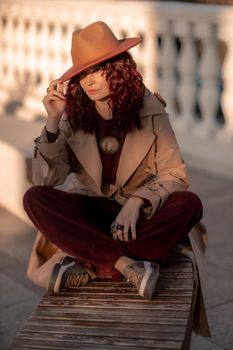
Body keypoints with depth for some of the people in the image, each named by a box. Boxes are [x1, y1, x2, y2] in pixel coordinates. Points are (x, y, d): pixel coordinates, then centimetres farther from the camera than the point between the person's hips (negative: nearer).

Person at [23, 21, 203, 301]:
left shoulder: (149, 110, -9)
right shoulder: (72, 115, -6)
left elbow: (175, 174, -7)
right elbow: (45, 181, -11)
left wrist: (136, 202, -24)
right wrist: (53, 122, -23)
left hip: (140, 212, -1)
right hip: (89, 210, 1)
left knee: (189, 204, -30)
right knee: (35, 198, -26)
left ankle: (87, 266, -28)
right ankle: (127, 265, -34)